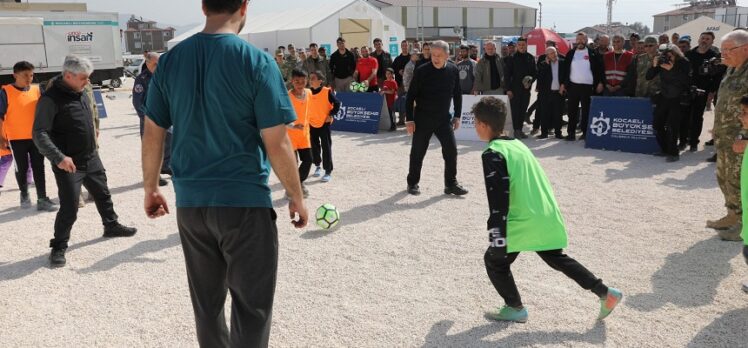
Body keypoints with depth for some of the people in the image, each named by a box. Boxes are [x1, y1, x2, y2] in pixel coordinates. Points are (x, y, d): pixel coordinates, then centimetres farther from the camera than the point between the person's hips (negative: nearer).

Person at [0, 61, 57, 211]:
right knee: (22, 168, 9)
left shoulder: (37, 90, 3)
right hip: (17, 138, -2)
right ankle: (24, 195, 31)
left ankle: (42, 199, 4)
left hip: (36, 137, 2)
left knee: (38, 168, 1)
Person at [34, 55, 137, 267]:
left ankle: (111, 226, 41)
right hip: (68, 164, -8)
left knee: (103, 195, 21)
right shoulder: (51, 99, -18)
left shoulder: (81, 94, 7)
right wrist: (59, 158, -29)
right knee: (69, 208, -5)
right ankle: (58, 247, 10)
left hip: (92, 159, 8)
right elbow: (39, 134, -21)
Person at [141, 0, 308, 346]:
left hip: (190, 202, 5)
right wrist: (296, 196, 1)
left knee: (206, 301, 19)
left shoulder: (169, 60, 3)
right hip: (244, 201, -5)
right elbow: (276, 143, -11)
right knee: (251, 306, 7)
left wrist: (150, 188, 20)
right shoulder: (256, 61, -11)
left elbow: (152, 134, 7)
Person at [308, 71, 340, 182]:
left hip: (324, 124, -4)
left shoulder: (327, 92, -13)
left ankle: (328, 172, 2)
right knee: (314, 147, 13)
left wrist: (331, 115, -9)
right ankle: (318, 166, 34)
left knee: (326, 148, -3)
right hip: (311, 124, 4)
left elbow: (337, 104, -7)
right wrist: (307, 118, 8)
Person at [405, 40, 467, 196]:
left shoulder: (453, 70, -2)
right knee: (418, 152, 5)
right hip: (423, 118, -3)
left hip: (444, 118, 3)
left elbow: (457, 94, 8)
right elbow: (411, 96, -8)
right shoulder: (422, 71, -12)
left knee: (451, 150, -2)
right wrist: (409, 119, -10)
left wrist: (457, 116, 5)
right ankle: (413, 183, 21)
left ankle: (451, 184, 10)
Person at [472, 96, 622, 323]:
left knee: (495, 261, 10)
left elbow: (498, 200, -20)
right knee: (558, 259, 26)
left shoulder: (493, 154, -13)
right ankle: (605, 293, 28)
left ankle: (515, 308, 19)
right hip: (548, 219, 9)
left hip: (524, 223, -8)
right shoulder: (519, 145, 15)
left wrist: (497, 240, -20)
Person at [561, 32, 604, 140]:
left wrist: (600, 83, -4)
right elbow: (565, 69, 11)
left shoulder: (593, 53, 3)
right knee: (572, 110, 3)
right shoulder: (570, 53, 10)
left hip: (588, 87, -2)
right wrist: (563, 84, 5)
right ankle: (571, 132, 7)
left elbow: (600, 68, 3)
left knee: (586, 111, 3)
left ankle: (585, 132, 10)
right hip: (573, 86, 2)